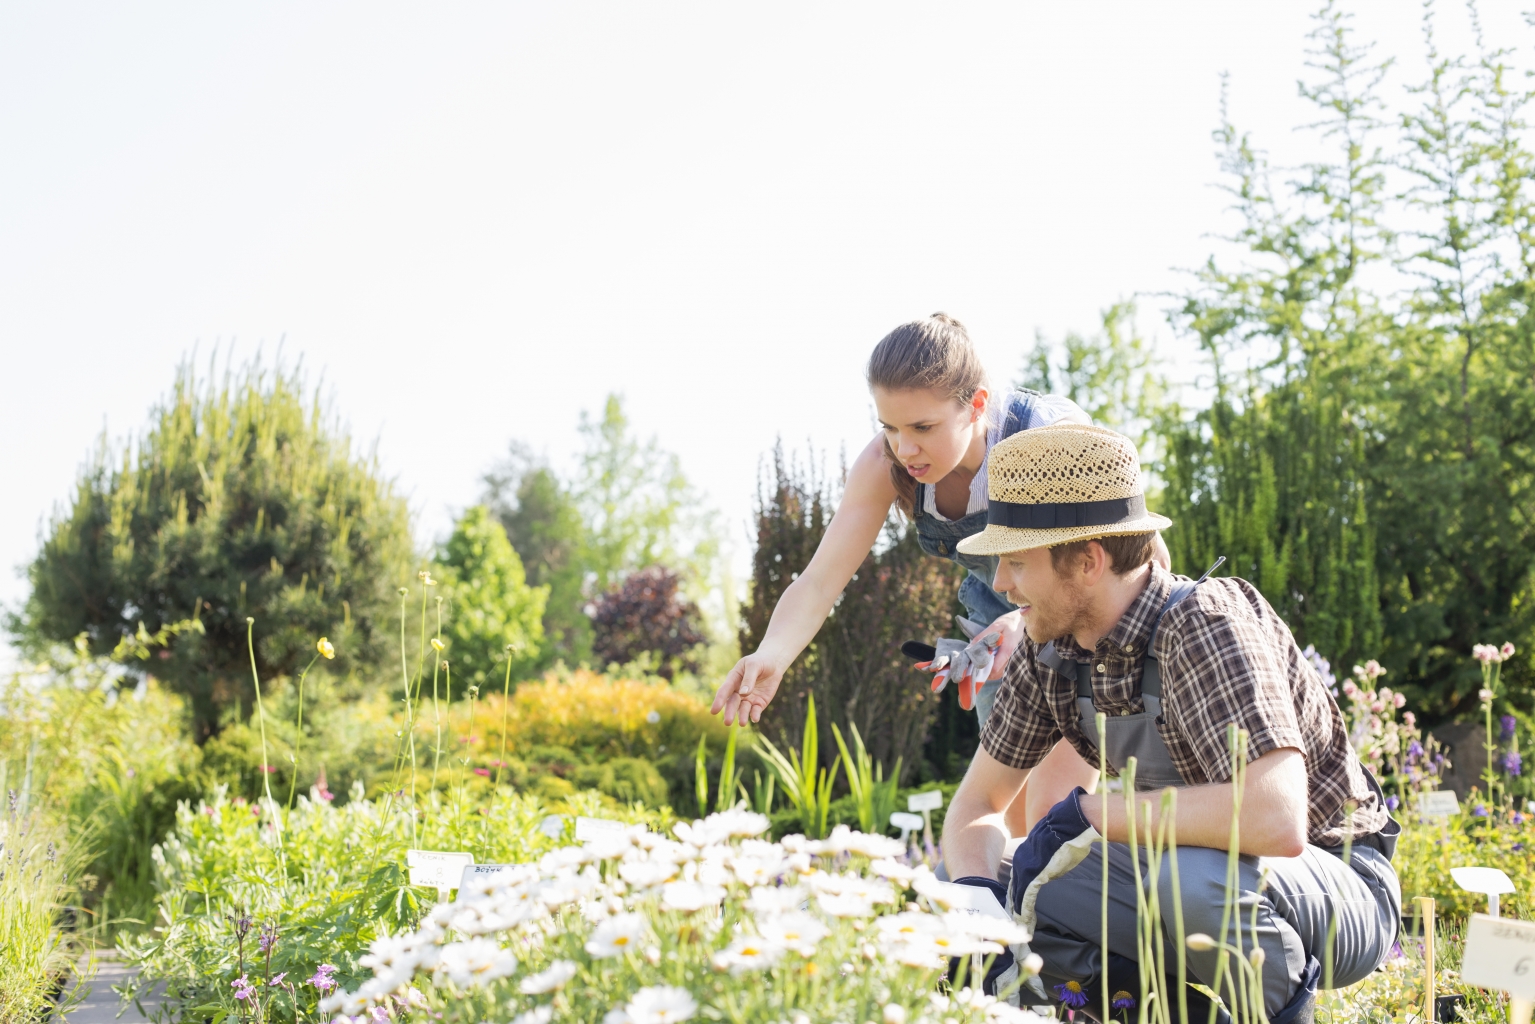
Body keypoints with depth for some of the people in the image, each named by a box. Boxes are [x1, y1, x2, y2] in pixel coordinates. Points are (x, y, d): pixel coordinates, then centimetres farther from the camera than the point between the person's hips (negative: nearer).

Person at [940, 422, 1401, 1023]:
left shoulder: (1208, 621, -28)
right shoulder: (1050, 647, -5)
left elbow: (1276, 820, -41)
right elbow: (977, 804, 4)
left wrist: (1087, 814, -30)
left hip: (1340, 886, -7)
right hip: (1181, 873, 7)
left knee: (1192, 879, -37)